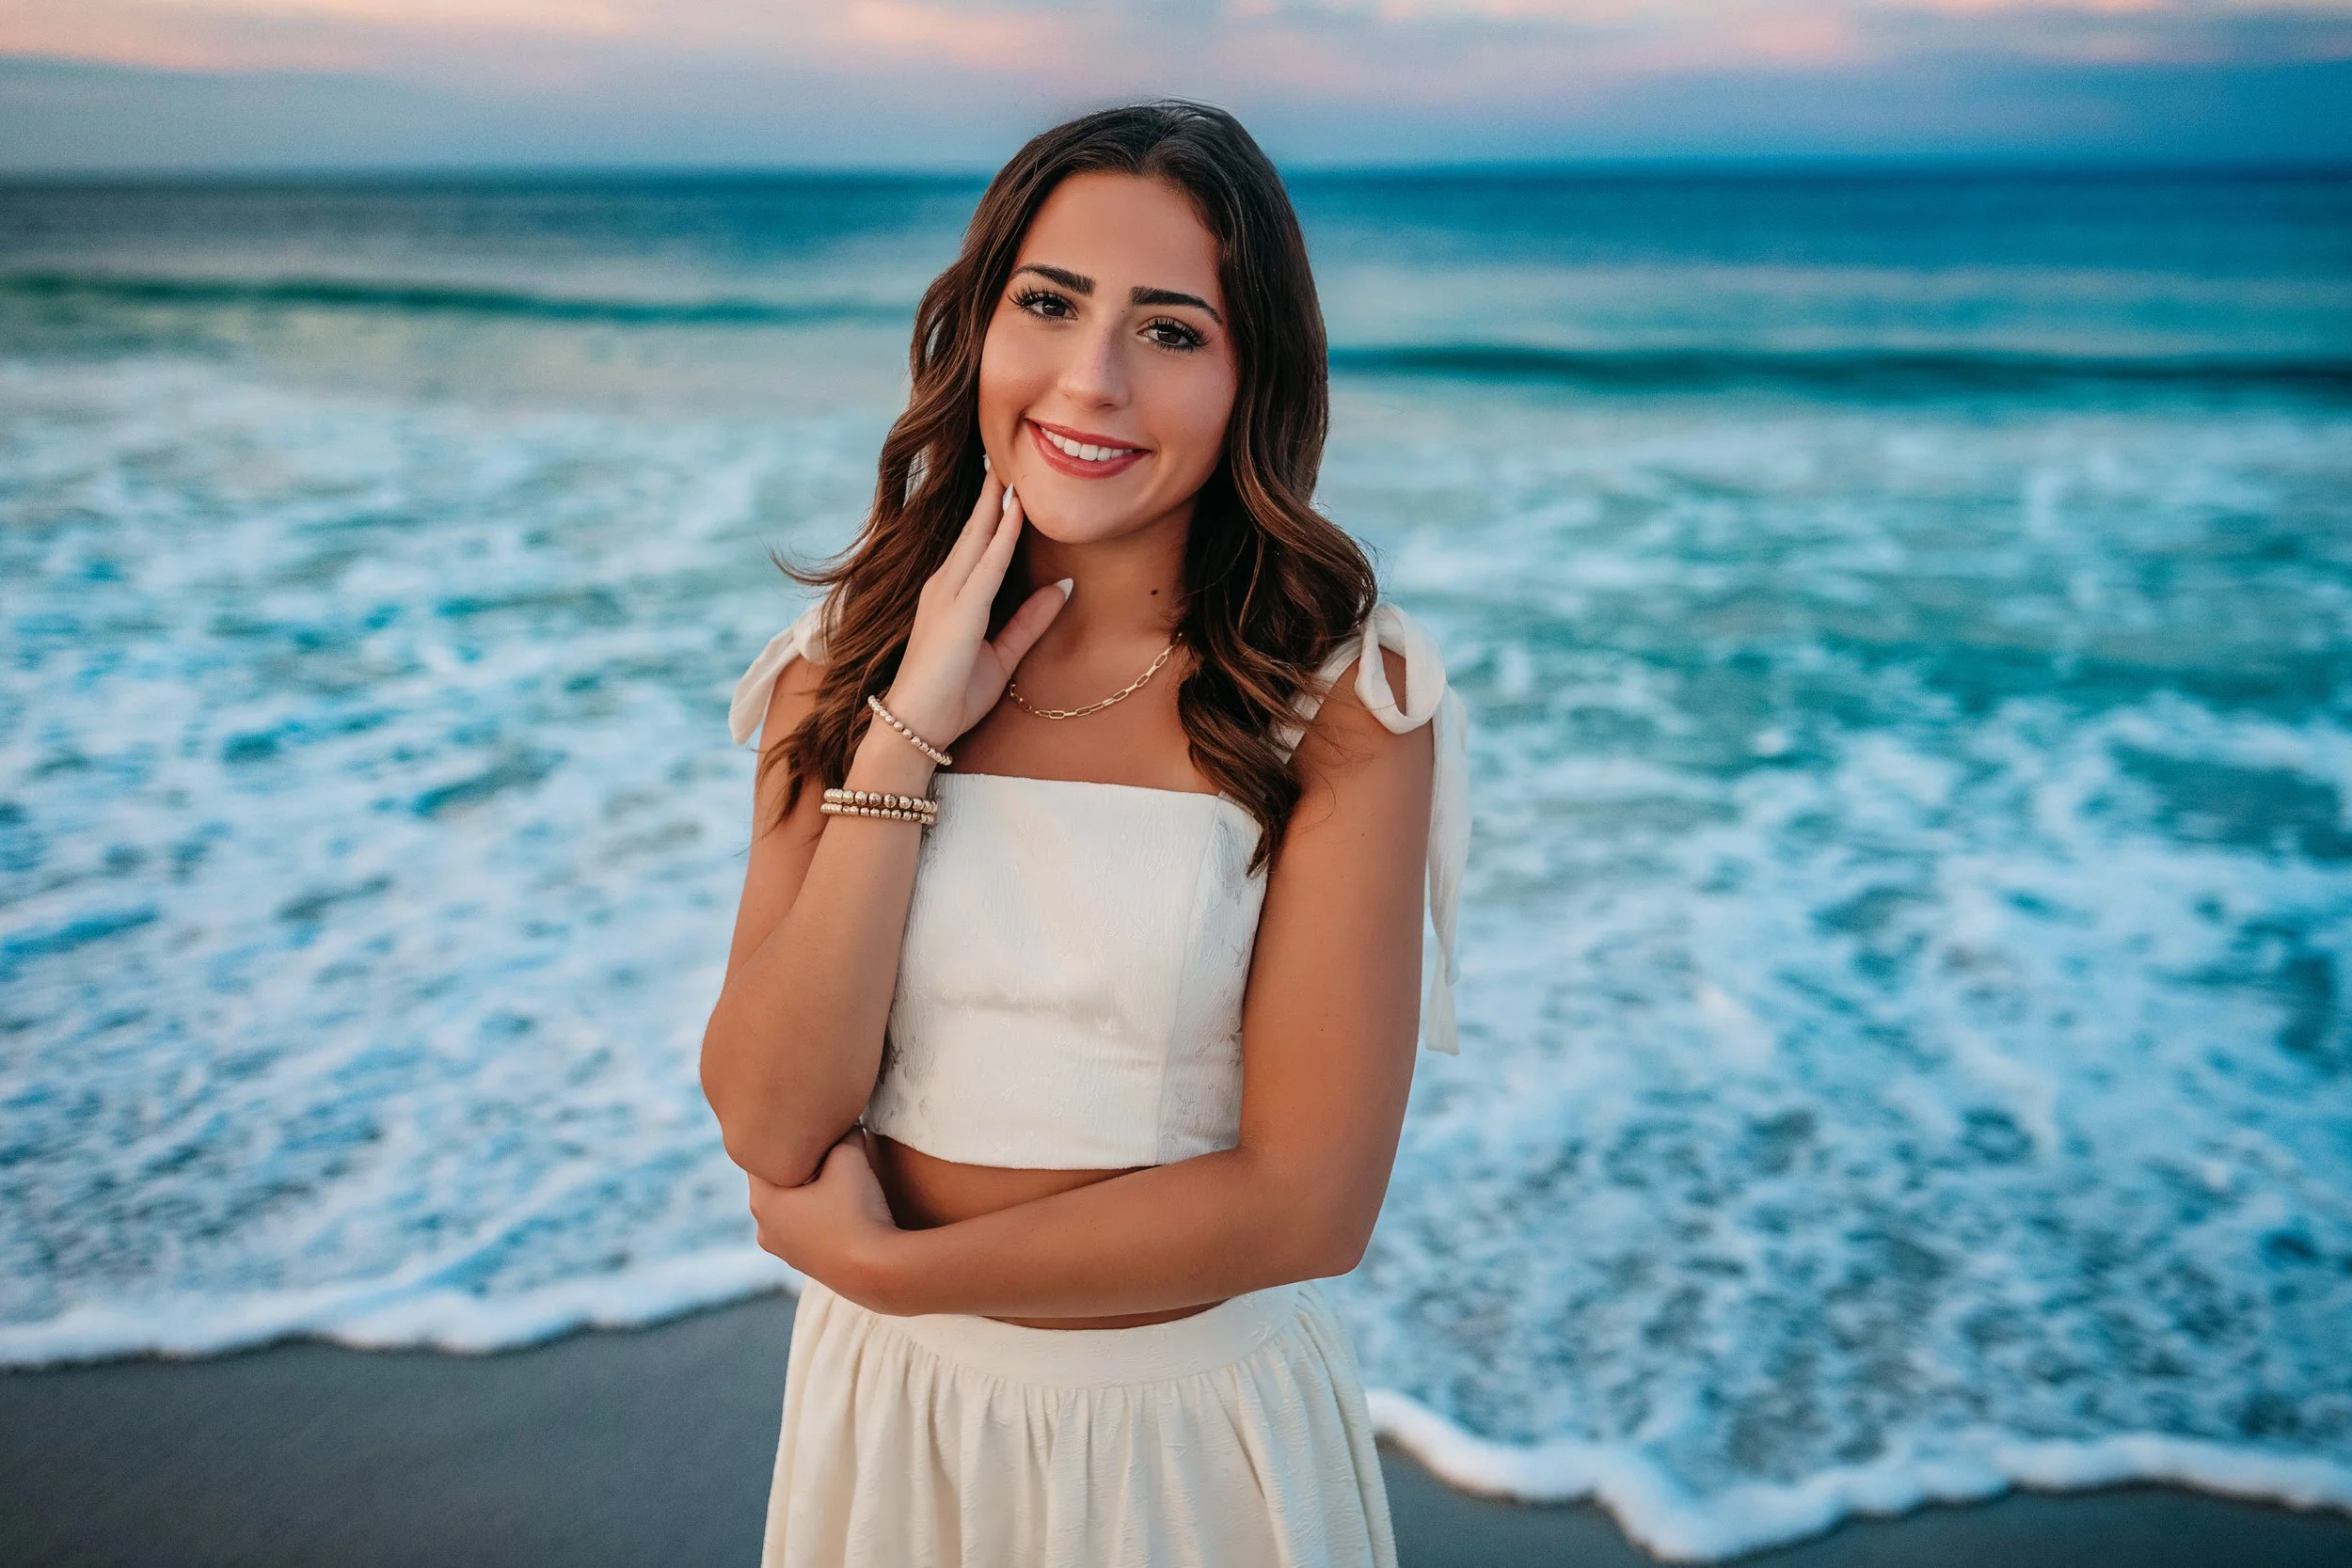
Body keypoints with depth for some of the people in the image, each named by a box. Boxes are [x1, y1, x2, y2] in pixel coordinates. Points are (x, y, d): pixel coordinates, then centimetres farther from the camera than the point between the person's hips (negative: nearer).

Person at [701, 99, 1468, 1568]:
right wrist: (908, 733, -20)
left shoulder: (1344, 695, -14)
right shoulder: (843, 666, -5)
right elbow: (772, 1129, -14)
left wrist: (882, 1264, -14)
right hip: (886, 1410, 3)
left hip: (1200, 1434, -2)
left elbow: (1310, 1201, -18)